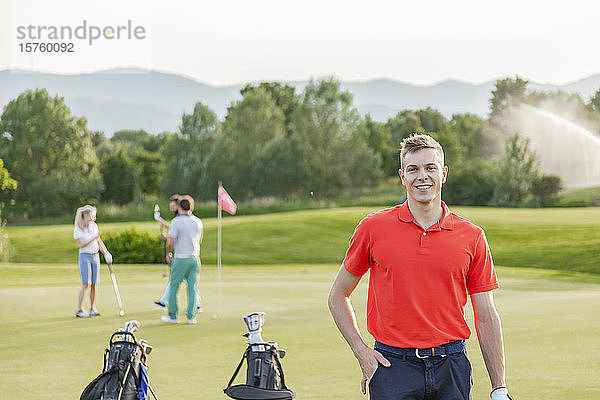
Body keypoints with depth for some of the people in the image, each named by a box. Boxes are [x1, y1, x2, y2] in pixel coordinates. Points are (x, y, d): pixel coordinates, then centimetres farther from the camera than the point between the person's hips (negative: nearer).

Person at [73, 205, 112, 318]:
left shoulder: (94, 226, 7)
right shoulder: (77, 230, -9)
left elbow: (99, 241, 15)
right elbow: (81, 244, -18)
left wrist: (106, 253, 10)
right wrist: (93, 238, -22)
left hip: (95, 256, 6)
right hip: (85, 256, -6)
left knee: (94, 284, 4)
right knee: (86, 284, -14)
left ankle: (92, 308, 11)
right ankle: (79, 310, -12)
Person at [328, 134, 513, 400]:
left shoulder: (471, 236, 4)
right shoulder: (373, 228, 1)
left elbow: (486, 318, 6)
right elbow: (338, 296, 11)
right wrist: (361, 352, -1)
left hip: (451, 366, 1)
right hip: (394, 367, -1)